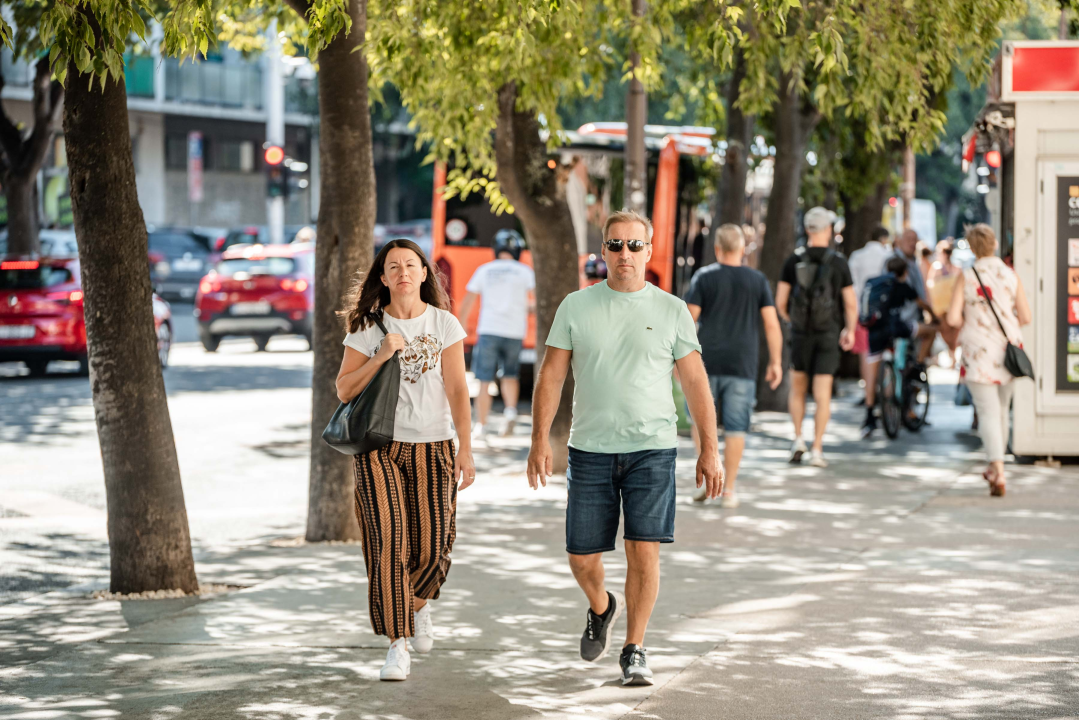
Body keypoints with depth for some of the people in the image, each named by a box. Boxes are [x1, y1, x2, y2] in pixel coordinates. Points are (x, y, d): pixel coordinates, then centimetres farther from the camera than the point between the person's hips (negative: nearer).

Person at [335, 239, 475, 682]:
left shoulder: (445, 325, 2)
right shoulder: (366, 326, 2)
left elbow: (457, 391, -2)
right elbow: (345, 391, 0)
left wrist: (465, 448, -10)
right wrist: (380, 356, -14)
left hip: (432, 446, 1)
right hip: (379, 448, -1)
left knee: (431, 546, -1)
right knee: (388, 542, -12)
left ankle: (420, 602, 35)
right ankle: (397, 647, -7)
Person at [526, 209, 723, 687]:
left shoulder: (671, 311, 4)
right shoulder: (576, 307, 5)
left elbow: (695, 383, 6)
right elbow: (551, 377, 5)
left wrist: (709, 450, 1)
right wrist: (540, 440, -5)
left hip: (652, 449, -1)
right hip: (590, 450, 1)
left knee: (644, 551, -9)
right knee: (582, 558, 3)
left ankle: (634, 651, 5)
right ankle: (601, 608, 36)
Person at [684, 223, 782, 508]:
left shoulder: (704, 277, -1)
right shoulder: (758, 280, 3)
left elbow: (689, 319, -5)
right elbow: (772, 324, -1)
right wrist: (775, 362, 5)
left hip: (707, 362, -1)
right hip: (742, 365, 1)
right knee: (735, 428, 4)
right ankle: (728, 490, 4)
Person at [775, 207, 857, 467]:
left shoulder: (793, 260, -3)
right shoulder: (838, 262, -6)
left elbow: (780, 302, -2)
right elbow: (851, 304, -4)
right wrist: (850, 331, 12)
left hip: (801, 333, 1)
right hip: (829, 334, -1)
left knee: (798, 388, 18)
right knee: (822, 394, 0)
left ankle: (798, 439, 7)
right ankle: (817, 450, -2)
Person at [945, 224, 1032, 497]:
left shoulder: (966, 277, -7)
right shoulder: (1011, 275, -1)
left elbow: (953, 318, -12)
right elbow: (1026, 317, 0)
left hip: (978, 352, -3)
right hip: (1008, 349, 3)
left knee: (988, 412, -4)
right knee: (1001, 409, 19)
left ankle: (999, 473, -19)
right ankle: (995, 468, 32)